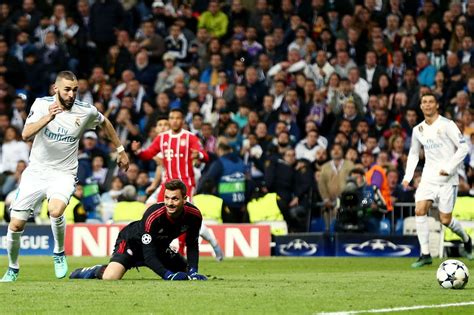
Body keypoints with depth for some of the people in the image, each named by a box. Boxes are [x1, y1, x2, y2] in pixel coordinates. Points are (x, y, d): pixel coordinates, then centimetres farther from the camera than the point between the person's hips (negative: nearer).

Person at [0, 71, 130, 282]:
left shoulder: (86, 111, -7)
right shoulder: (41, 104, -9)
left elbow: (104, 122, 16)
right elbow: (26, 135, -23)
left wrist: (120, 150, 23)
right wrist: (48, 118, -38)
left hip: (63, 174, -1)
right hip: (36, 171, 1)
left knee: (56, 210, -33)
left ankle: (59, 253, -5)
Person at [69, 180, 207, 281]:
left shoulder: (194, 215, -20)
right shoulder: (153, 216, -36)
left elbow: (192, 245, -5)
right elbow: (149, 255, -35)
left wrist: (192, 271, -19)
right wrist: (168, 275, -46)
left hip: (160, 247, 7)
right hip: (132, 241, -7)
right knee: (110, 277, -30)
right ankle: (97, 271, 7)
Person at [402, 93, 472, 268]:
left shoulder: (447, 125, -8)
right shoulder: (418, 130, 8)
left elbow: (463, 147, -10)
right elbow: (413, 153, 21)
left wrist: (449, 168, -17)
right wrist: (408, 177, 10)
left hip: (447, 179, -4)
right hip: (428, 177, 4)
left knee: (445, 220, -2)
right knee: (420, 210, -16)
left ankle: (466, 239, 30)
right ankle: (425, 254, -12)